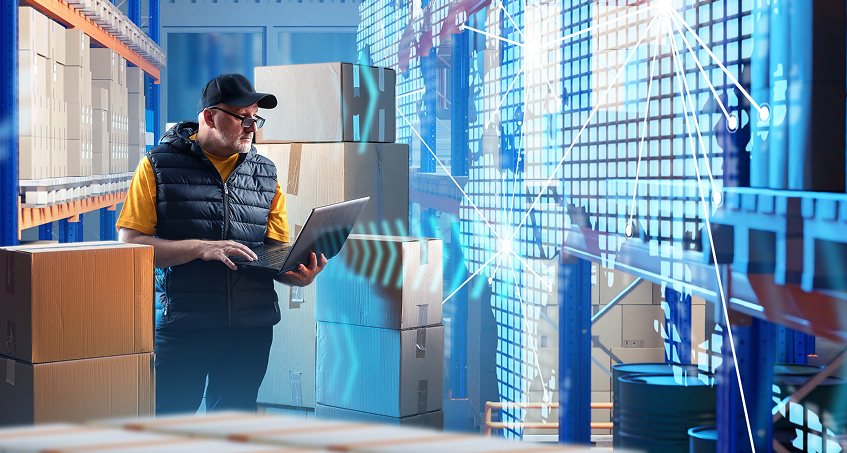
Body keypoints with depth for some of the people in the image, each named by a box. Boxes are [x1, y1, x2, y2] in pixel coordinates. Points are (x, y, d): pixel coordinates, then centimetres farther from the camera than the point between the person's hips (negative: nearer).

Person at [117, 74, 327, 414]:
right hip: (180, 326, -4)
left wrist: (296, 274, -10)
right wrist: (200, 248, -18)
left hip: (250, 329, 4)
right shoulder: (158, 165, 0)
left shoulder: (265, 173, 13)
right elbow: (129, 244, -7)